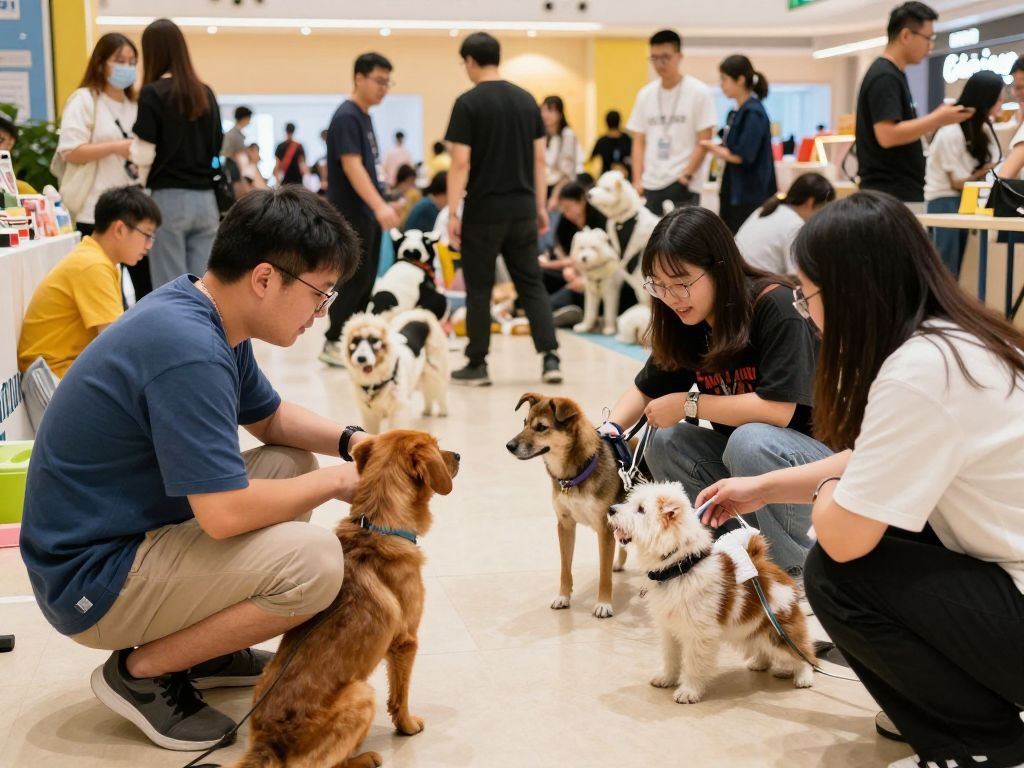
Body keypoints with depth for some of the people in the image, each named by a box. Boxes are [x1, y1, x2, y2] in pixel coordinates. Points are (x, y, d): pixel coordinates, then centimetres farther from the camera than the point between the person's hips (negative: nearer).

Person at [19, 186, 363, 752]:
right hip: (92, 580, -10)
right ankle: (140, 673, -4)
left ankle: (198, 649, 15)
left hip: (131, 531, 10)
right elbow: (225, 513, -29)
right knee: (316, 561, -23)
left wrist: (351, 441, 1)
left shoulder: (208, 318, 2)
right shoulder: (188, 350, -28)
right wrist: (334, 482, -14)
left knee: (292, 465, 12)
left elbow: (270, 418, 18)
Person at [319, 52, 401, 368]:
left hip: (368, 214, 9)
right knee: (354, 280, -7)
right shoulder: (346, 117, -13)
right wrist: (379, 206, -30)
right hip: (352, 214, -9)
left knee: (365, 281, 10)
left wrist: (383, 204, 22)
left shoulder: (364, 116, 16)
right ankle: (334, 343, 1)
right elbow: (351, 166, -22)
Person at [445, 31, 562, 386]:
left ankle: (477, 366, 13)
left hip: (483, 212, -4)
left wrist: (453, 213, -10)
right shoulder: (526, 100, 7)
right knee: (531, 284, 11)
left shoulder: (468, 103, -10)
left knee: (479, 290, 6)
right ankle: (550, 357, 2)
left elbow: (461, 162, -13)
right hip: (522, 210, 5)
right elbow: (539, 158, 8)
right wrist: (540, 206, 14)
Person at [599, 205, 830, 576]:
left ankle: (796, 570, -10)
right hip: (741, 459, 7)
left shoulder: (777, 306, -23)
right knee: (664, 444, -12)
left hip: (821, 454, -6)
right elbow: (644, 390, 10)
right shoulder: (687, 323, -2)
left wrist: (689, 404, -21)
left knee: (749, 441, -33)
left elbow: (778, 409, -29)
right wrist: (609, 430, -11)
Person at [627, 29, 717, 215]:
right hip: (650, 185, 4)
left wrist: (686, 176, -13)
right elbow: (639, 142, 12)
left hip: (682, 185, -4)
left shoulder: (699, 92, -2)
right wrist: (637, 180, 2)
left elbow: (704, 142, -5)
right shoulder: (645, 94, 10)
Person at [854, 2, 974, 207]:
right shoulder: (884, 77, -14)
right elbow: (887, 136, -24)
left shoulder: (894, 74, 17)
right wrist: (937, 119, -16)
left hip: (903, 193, 10)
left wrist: (936, 119, 12)